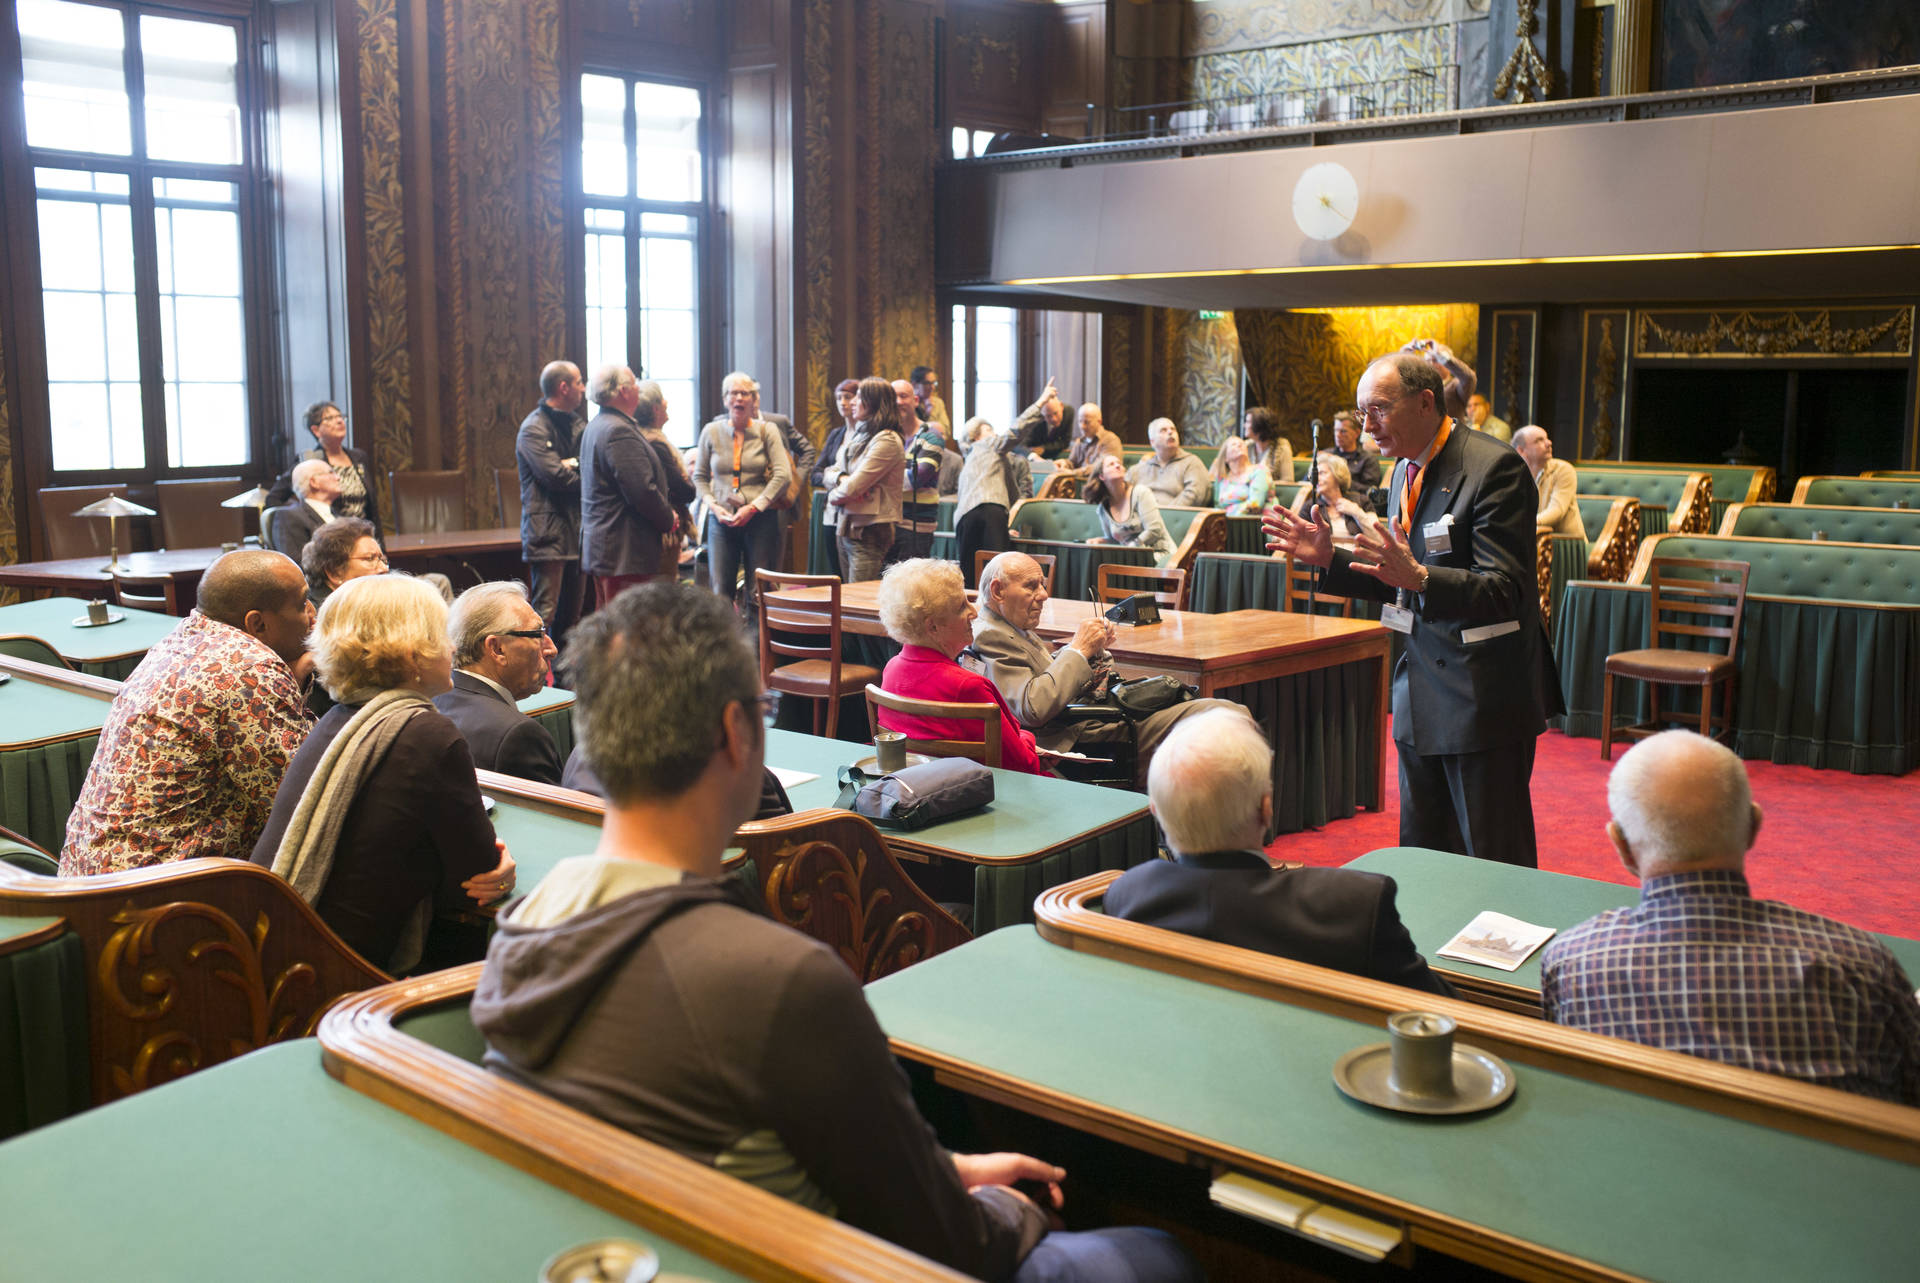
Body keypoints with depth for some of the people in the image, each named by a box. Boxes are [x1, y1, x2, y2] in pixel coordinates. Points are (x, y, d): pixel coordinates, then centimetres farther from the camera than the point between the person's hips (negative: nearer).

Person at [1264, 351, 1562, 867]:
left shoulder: (1494, 467, -15)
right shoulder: (1406, 470, 12)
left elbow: (1503, 592, -22)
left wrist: (1418, 576, -37)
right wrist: (1329, 557, 6)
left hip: (1482, 694, -8)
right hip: (1421, 693, 8)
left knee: (1495, 864, 0)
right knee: (1422, 858, 14)